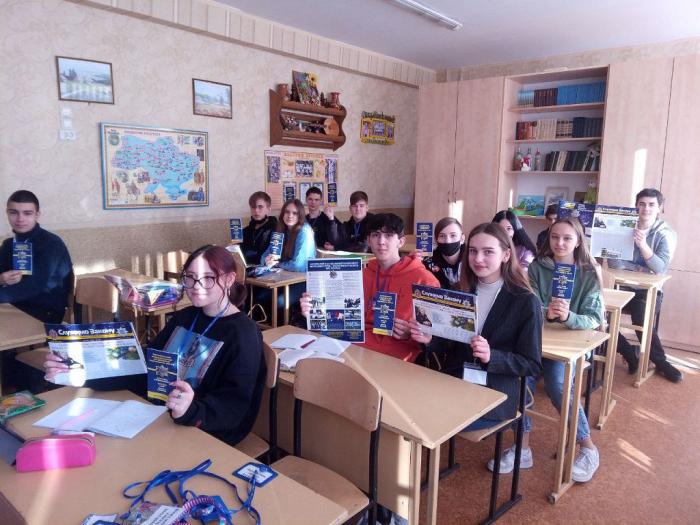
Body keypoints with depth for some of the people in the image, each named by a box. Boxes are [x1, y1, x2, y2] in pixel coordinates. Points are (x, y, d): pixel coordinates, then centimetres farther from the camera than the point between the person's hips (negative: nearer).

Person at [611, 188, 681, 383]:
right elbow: (612, 261, -7)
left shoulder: (666, 234, -5)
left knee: (643, 323, -28)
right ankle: (630, 355, 2)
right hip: (624, 287, 3)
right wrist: (638, 268, -18)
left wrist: (643, 245, -34)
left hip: (649, 290, -2)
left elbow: (661, 268, -19)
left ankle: (661, 362, 0)